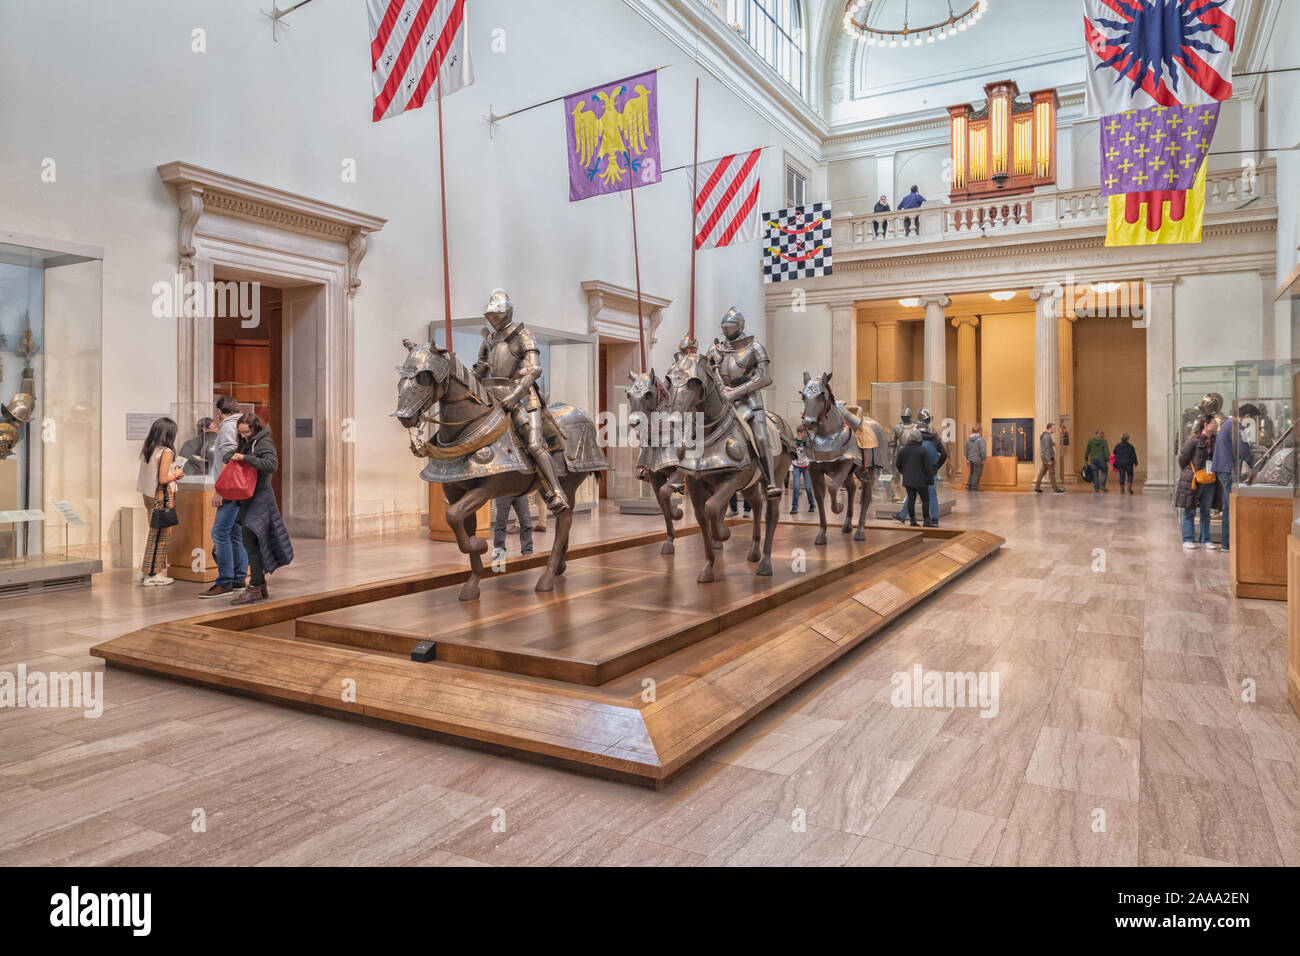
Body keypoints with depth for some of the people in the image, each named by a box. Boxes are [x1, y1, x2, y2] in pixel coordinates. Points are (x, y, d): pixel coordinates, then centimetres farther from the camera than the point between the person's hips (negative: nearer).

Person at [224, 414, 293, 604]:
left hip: (260, 496, -9)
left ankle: (254, 589, -9)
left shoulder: (263, 443, -10)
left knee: (250, 542, -12)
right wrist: (233, 457, -1)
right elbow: (228, 459, 22)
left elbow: (272, 464, -26)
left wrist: (245, 458, -26)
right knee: (254, 542, 12)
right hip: (249, 497, 9)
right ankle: (261, 586, 19)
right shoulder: (248, 444, 17)